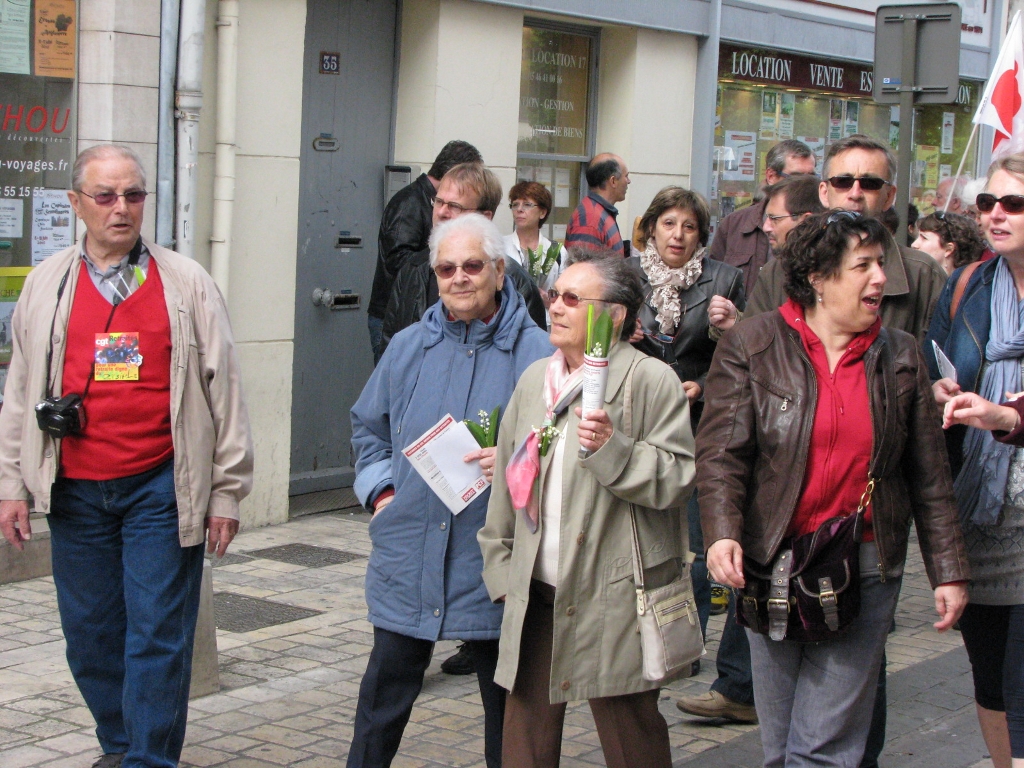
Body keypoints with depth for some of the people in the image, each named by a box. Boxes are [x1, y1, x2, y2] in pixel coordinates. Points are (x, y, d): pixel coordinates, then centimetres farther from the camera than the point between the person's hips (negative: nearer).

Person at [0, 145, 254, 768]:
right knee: (90, 631, 10)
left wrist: (226, 494, -1)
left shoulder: (187, 284, 1)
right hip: (75, 490, 3)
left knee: (158, 634, -2)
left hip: (162, 488, -3)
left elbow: (223, 390, 2)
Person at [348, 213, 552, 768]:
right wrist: (379, 489, 6)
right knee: (383, 697, 9)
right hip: (407, 561, 3)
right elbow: (368, 428, 20)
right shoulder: (407, 348, 8)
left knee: (508, 705, 11)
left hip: (493, 569, -3)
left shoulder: (534, 353, -5)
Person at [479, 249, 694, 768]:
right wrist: (500, 570, 16)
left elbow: (677, 479, -13)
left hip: (614, 601, -6)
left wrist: (613, 449, -25)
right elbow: (507, 483, 18)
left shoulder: (650, 380, -6)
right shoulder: (534, 380, 14)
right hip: (536, 594, 6)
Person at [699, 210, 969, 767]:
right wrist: (723, 533, -24)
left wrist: (947, 570, 8)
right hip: (769, 564, -1)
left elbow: (929, 475, 10)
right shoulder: (752, 345, -1)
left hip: (864, 571, 1)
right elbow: (721, 453, -9)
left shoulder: (900, 356, 7)